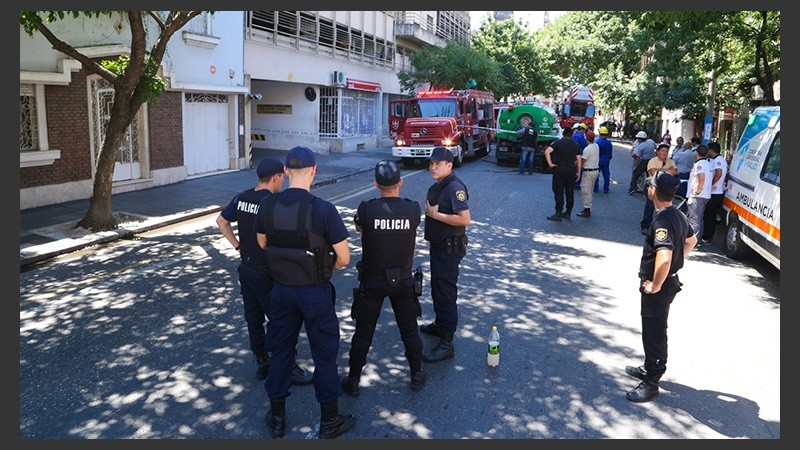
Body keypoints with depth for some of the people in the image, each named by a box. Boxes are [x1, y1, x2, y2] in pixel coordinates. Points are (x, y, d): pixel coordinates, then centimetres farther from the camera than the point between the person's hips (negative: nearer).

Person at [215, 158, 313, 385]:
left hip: (246, 269, 8)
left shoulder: (241, 198, 2)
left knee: (253, 317, 16)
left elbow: (221, 221, 14)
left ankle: (262, 364, 29)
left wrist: (238, 245, 13)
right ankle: (289, 369, 15)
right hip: (266, 273, -7)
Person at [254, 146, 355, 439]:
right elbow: (343, 258, -16)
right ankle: (329, 421, 24)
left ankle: (277, 417, 31)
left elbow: (263, 245, 8)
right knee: (324, 354, 11)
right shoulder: (323, 209, -20)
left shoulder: (267, 206, -7)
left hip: (281, 289, 4)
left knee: (280, 350, 17)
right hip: (315, 292, -4)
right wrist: (324, 269, 3)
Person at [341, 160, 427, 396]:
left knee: (364, 331, 12)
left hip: (372, 281, -1)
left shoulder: (366, 209, -19)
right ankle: (417, 376, 32)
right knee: (409, 329, 18)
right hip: (403, 281, 2)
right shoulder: (414, 209, -14)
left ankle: (353, 380, 24)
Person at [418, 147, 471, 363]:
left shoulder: (454, 187, -21)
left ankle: (446, 344, 2)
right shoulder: (437, 186, 9)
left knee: (446, 293, -5)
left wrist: (435, 214, -24)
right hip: (438, 245, 10)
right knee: (437, 288, 24)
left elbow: (465, 219, -29)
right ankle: (439, 325, 43)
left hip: (450, 248, -10)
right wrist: (429, 209, 7)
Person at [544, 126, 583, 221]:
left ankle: (558, 214, -5)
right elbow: (579, 160, 4)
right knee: (570, 192, 12)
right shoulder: (576, 145, 6)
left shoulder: (558, 142, -3)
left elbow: (547, 152, -16)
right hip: (571, 171, 4)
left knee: (559, 192, -3)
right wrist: (578, 172, 10)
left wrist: (550, 163, -11)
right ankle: (568, 212, 18)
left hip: (559, 170, -3)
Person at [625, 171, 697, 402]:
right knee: (653, 331, 24)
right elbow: (691, 240, 24)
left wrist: (655, 285, -25)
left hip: (658, 286, -10)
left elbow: (664, 258, -38)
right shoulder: (678, 215, 4)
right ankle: (650, 368, 40)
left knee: (654, 334, 3)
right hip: (670, 279, 10)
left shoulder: (662, 220, -27)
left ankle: (651, 383, 16)